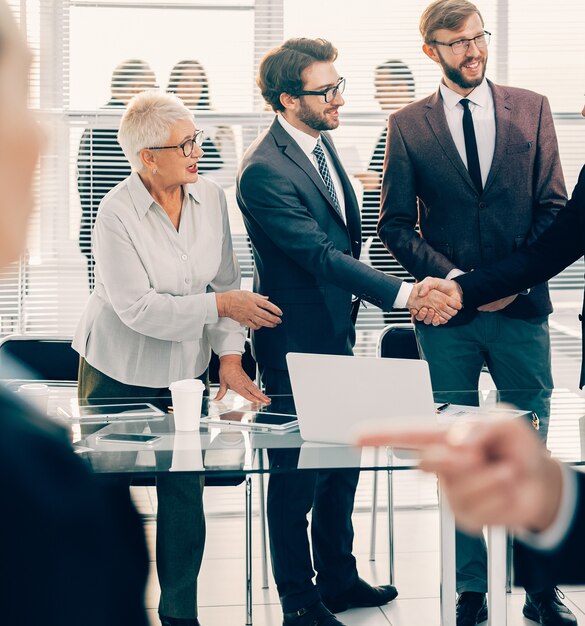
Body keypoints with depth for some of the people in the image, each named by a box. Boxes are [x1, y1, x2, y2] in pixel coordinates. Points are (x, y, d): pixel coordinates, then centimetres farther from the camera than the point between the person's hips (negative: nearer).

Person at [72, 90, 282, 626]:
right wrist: (221, 306, -23)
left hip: (185, 369, 4)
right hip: (121, 373, -4)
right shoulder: (117, 213, -19)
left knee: (185, 491, 4)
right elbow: (138, 308, -22)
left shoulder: (211, 198, -4)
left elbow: (225, 282, 1)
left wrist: (229, 356, -8)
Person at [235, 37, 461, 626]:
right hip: (295, 342, -9)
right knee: (298, 473, 4)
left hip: (336, 331, 9)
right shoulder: (263, 171, -23)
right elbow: (321, 254, -27)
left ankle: (338, 577, 35)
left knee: (342, 461, 19)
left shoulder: (320, 139, 6)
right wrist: (404, 294, -31)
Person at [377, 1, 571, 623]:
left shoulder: (530, 108, 6)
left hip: (521, 309, 0)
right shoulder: (407, 125, 4)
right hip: (448, 315, 0)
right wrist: (452, 279, -10)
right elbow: (395, 225, 2)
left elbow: (554, 206, 5)